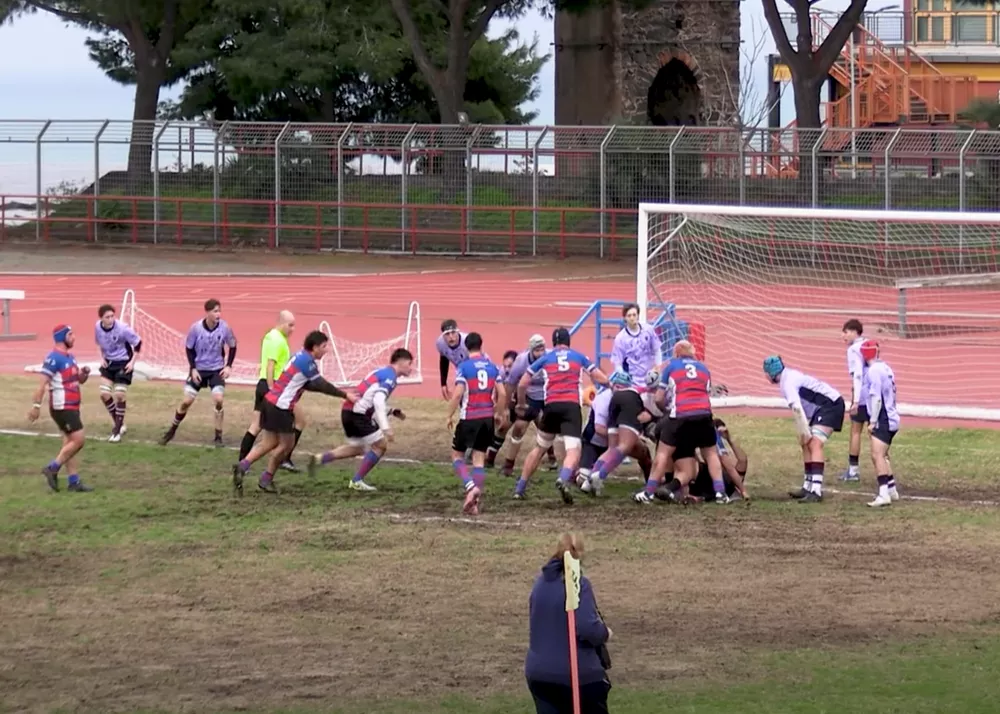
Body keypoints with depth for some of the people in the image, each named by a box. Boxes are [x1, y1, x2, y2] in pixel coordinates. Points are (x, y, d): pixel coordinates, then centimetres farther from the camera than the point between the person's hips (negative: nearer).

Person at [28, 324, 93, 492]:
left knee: (70, 443, 9)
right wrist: (36, 406, -23)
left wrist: (84, 373, 0)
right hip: (62, 407, -9)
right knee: (78, 440, -11)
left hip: (71, 407, 9)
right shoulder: (54, 358, -15)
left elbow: (79, 380, 23)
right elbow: (42, 383, -19)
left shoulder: (70, 357, 14)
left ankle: (74, 481, 10)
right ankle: (52, 469, -5)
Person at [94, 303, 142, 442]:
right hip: (108, 363, 5)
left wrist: (132, 361, -14)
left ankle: (117, 430, 5)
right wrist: (102, 357, 1)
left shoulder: (122, 328, -24)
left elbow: (138, 342, -12)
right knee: (104, 394, -3)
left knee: (119, 395, -9)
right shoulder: (98, 327, -10)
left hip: (123, 363, -5)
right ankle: (119, 424, 18)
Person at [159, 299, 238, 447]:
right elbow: (189, 348, -2)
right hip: (199, 369, 0)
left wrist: (228, 366, -6)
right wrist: (193, 369, -10)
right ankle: (171, 431, 18)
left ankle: (218, 437, -3)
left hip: (217, 370, 0)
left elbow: (232, 346, 3)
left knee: (218, 399, -17)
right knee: (186, 401, -2)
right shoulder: (196, 328, -17)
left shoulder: (224, 328, -14)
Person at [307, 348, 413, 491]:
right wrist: (386, 428, -29)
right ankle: (357, 481, 3)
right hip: (357, 414, -10)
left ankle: (319, 459, 16)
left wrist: (393, 412, 22)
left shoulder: (383, 372, 20)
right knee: (381, 445, -1)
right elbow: (378, 401, -24)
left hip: (350, 411, 10)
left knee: (357, 448, 23)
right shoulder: (390, 376, -10)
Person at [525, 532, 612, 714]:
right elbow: (588, 628, -24)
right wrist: (605, 633, -4)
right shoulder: (578, 584, -15)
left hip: (539, 672, 5)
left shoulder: (541, 583, 6)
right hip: (578, 672, -5)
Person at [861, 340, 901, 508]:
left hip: (883, 419, -10)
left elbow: (876, 398, -18)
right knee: (882, 455, 24)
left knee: (877, 455, -19)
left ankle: (884, 494, -30)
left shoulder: (874, 370, -14)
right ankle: (891, 489, 34)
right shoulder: (885, 368, 15)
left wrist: (873, 421, -16)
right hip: (891, 418, 10)